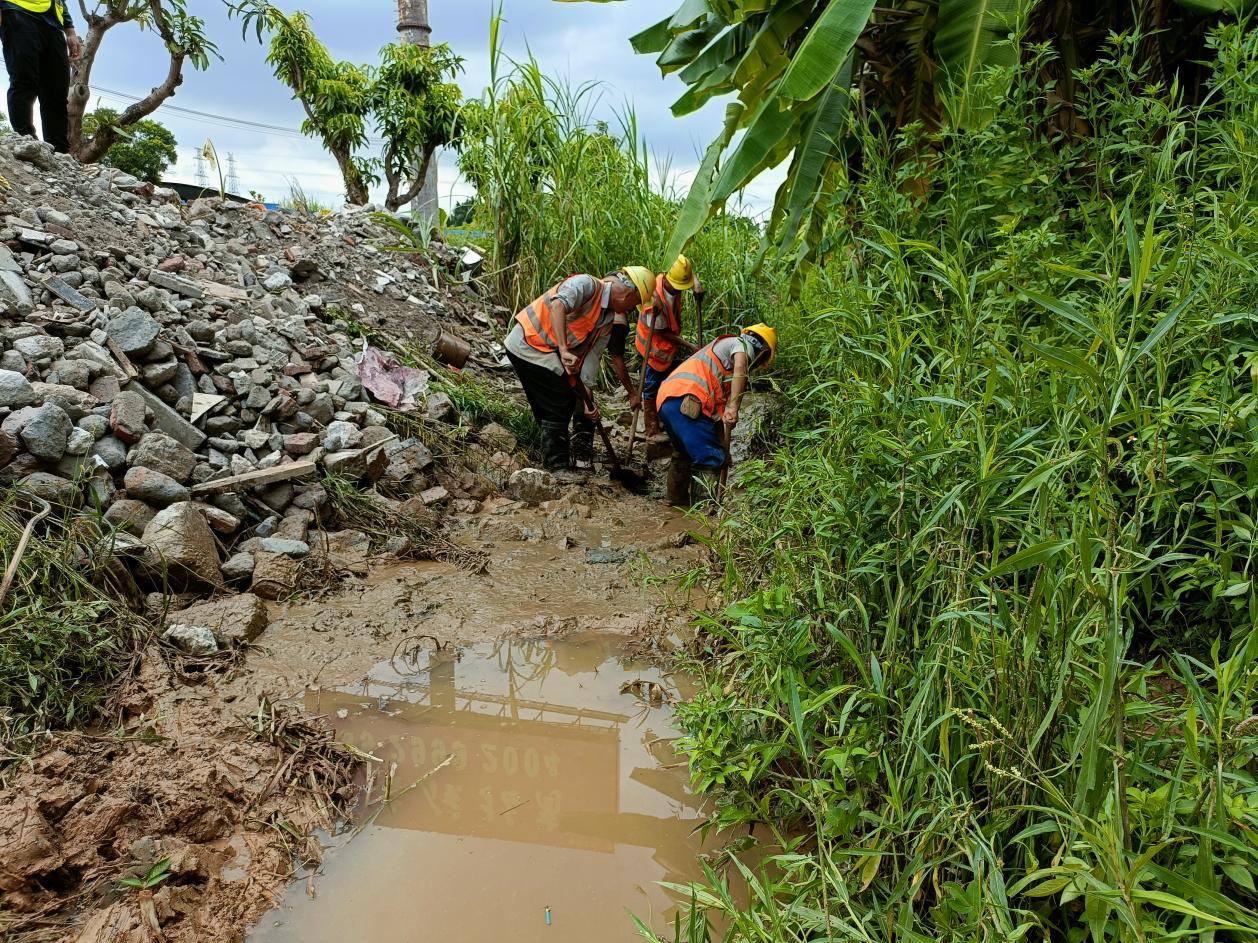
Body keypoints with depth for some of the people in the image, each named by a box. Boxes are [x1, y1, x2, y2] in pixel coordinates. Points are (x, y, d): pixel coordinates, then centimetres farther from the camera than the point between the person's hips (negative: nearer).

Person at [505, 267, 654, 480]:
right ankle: (557, 466, 3)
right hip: (528, 344, -9)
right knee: (559, 406, -7)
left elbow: (592, 357, 5)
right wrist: (563, 350, -44)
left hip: (546, 352, 9)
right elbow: (558, 306, -37)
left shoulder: (609, 321, 6)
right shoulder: (587, 285, -19)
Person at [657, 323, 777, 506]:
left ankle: (678, 499, 40)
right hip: (686, 400, -10)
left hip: (665, 399, 10)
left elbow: (717, 405, 34)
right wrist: (733, 408, -24)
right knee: (712, 460, -7)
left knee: (683, 454, 28)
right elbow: (740, 367, -16)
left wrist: (722, 447, 33)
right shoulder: (744, 344, 11)